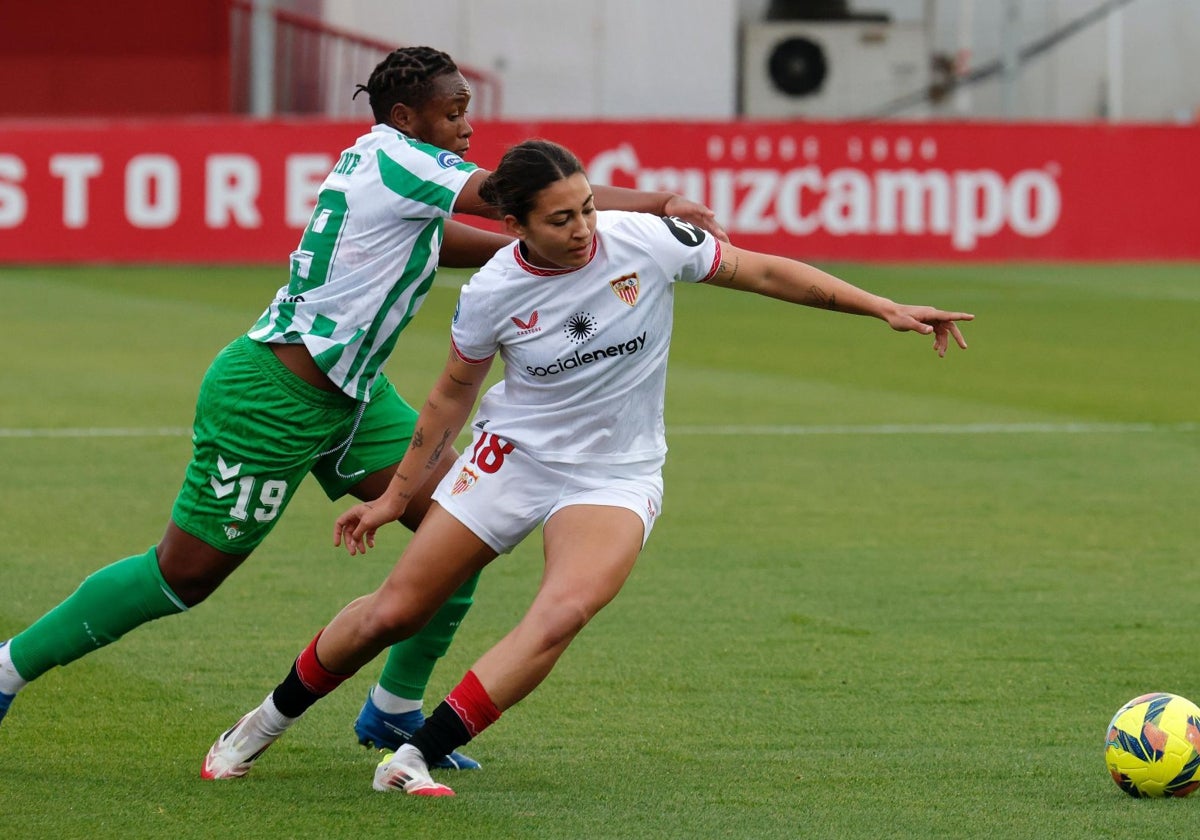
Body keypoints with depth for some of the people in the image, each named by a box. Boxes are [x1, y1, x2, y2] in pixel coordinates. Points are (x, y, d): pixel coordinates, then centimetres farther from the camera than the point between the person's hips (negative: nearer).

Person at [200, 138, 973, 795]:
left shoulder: (647, 240, -16)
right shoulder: (491, 294, -14)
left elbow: (765, 272, -5)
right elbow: (453, 394, 4)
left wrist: (887, 309, -6)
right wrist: (397, 494, 11)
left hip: (615, 477, 0)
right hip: (512, 459, 1)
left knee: (566, 608, -29)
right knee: (393, 613, 3)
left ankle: (416, 758, -24)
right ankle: (272, 718, 30)